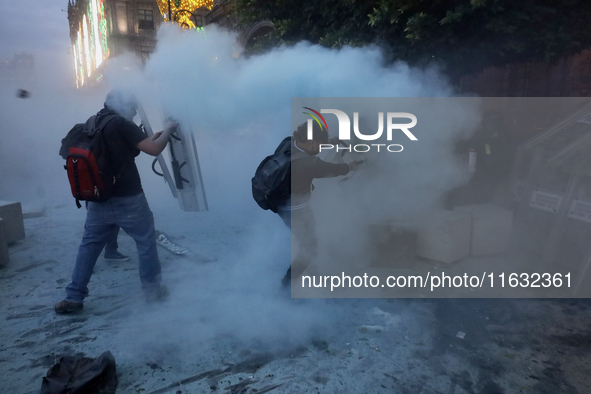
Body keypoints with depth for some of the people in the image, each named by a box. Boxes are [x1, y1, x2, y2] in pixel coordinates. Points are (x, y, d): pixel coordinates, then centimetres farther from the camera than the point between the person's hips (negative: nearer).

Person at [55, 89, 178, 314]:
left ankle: (73, 298, 20)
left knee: (89, 246, 16)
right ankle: (153, 290, 18)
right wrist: (168, 130, 0)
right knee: (146, 242, 9)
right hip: (127, 200, -7)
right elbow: (154, 150, -17)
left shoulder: (90, 125, 11)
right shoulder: (121, 124, -12)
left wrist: (151, 138, 19)